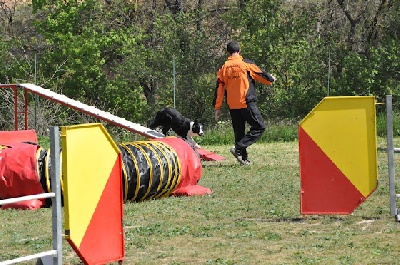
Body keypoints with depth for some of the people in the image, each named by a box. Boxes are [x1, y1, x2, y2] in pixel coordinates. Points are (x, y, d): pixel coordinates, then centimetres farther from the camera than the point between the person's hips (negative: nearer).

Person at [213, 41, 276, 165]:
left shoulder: (224, 67, 6)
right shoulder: (246, 64, -5)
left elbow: (219, 88, 6)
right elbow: (261, 74, 5)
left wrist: (217, 108, 11)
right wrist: (271, 79, 28)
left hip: (232, 106, 5)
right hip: (246, 103, -5)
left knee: (239, 131, 14)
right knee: (259, 127, 0)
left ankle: (243, 158, 10)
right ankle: (238, 148, -12)